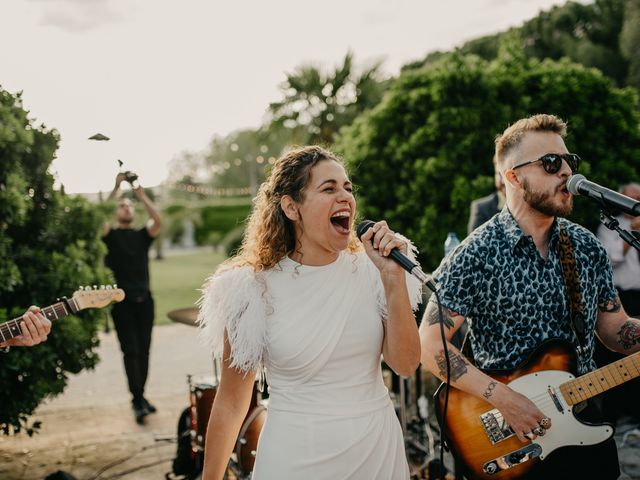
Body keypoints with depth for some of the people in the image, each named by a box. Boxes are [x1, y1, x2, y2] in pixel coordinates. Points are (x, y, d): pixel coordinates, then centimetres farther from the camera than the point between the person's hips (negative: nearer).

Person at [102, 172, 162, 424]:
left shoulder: (142, 235, 11)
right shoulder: (110, 235, 5)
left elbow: (158, 221, -8)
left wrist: (142, 195, -11)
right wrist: (115, 189, -17)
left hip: (144, 299, 3)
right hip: (122, 301, -3)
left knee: (144, 350, 7)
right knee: (131, 351, -9)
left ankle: (140, 396, 18)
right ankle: (137, 401, -10)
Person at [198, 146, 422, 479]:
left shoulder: (370, 271, -4)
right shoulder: (256, 289, -11)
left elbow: (406, 365, -10)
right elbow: (231, 400, -4)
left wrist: (392, 277, -18)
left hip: (380, 451, 3)